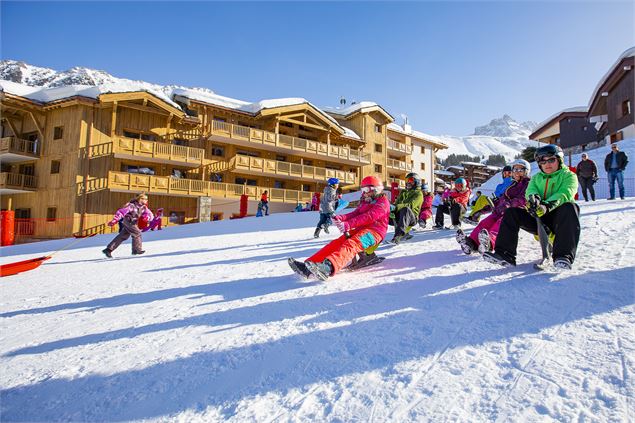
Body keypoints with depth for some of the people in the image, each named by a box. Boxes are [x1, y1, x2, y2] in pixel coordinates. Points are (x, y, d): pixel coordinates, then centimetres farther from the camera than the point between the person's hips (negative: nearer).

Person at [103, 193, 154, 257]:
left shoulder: (144, 207, -2)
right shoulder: (132, 205, -21)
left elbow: (150, 214, -3)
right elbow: (122, 211, -21)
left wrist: (147, 217, -28)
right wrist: (114, 220, -26)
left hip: (133, 222, 7)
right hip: (127, 221, -7)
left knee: (123, 237, 8)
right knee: (137, 233, -16)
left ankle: (108, 250, 17)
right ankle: (137, 250, -6)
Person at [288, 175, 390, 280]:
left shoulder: (383, 202, 0)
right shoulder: (364, 203, 28)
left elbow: (369, 216, -17)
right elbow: (355, 213, 13)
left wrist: (348, 224, -27)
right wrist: (340, 218, -10)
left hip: (374, 232, -8)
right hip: (360, 229, 8)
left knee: (351, 244, -35)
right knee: (336, 243, -13)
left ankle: (328, 268, -63)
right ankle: (308, 267, -28)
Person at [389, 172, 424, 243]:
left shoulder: (418, 193, 2)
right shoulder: (403, 192, 23)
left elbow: (411, 205, -16)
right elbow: (396, 203, 12)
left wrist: (396, 207, -31)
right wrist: (392, 209, -13)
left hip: (412, 217, -7)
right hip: (400, 216, 7)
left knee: (405, 209, -38)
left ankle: (399, 235, -53)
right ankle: (404, 233, -8)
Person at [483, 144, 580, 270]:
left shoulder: (568, 175, 6)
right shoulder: (536, 177, 20)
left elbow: (565, 194, -15)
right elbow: (530, 190, -1)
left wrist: (547, 206, -35)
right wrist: (533, 198, -28)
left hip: (558, 219, -4)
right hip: (538, 218, 4)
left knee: (570, 208, -34)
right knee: (511, 212, -14)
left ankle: (564, 256, -39)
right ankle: (505, 253, -23)